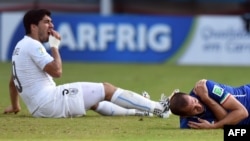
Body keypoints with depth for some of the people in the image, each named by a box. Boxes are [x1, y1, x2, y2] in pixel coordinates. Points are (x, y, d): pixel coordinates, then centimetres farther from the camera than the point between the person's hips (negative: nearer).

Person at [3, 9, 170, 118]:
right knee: (106, 89, -4)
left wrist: (15, 106, 43)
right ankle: (157, 108, -2)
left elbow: (12, 82, 30)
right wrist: (55, 46, -6)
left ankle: (141, 109, 26)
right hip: (50, 101, -10)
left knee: (93, 101, 25)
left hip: (38, 109, 10)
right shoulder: (33, 45, -12)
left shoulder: (21, 46, 19)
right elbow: (57, 71, -20)